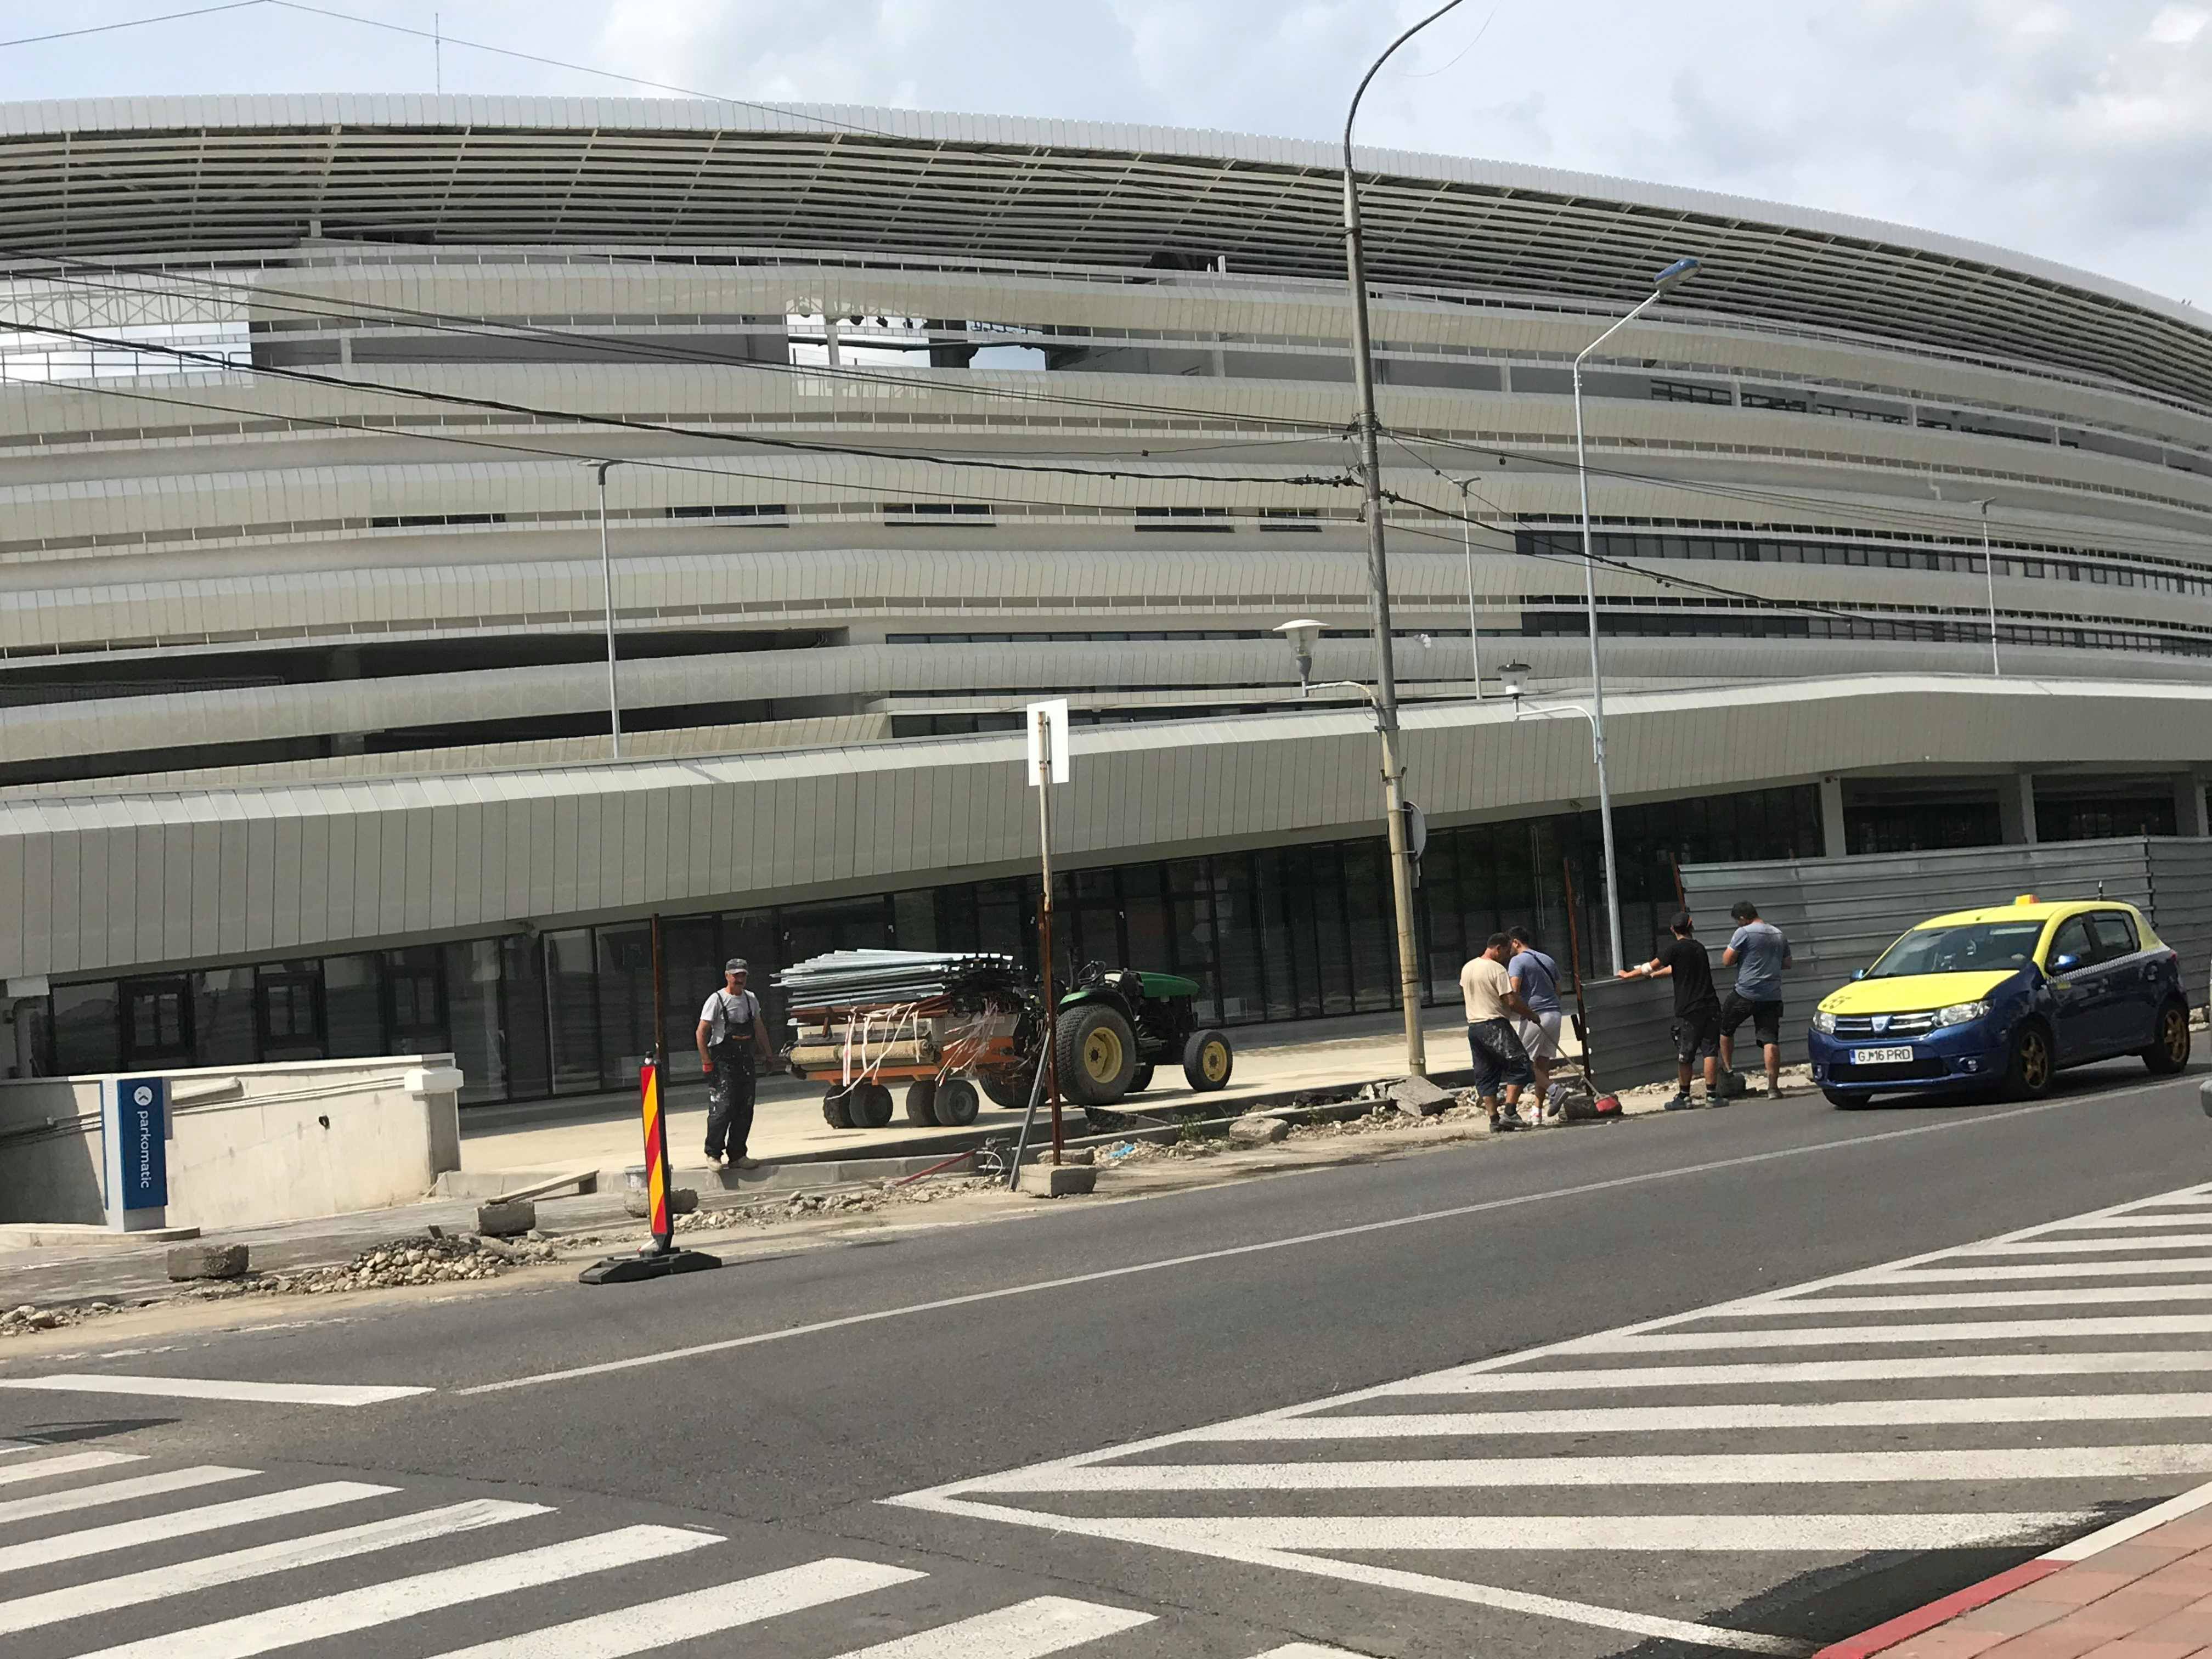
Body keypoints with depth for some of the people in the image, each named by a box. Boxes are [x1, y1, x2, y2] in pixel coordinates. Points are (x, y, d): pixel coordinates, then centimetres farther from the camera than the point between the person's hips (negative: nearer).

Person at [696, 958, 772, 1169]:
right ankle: (713, 1154, 0)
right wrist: (706, 1061, -15)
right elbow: (702, 1031, -9)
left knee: (745, 1111, 6)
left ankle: (737, 1156, 13)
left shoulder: (751, 999, 12)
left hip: (746, 1061, 6)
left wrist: (767, 1055, 22)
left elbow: (759, 1028, 24)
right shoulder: (717, 1000, -7)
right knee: (723, 1109, -12)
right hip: (722, 1062, -6)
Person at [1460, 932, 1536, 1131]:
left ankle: (1494, 1118, 9)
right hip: (1495, 1026, -8)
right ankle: (1509, 1112, -13)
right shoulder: (1497, 969, -13)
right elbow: (1512, 1001, -16)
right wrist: (1530, 1015, -1)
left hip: (1473, 1026, 8)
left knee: (1486, 1076, 11)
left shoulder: (1467, 968, 12)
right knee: (1519, 1066, -4)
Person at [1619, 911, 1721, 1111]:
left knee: (1684, 1056, 4)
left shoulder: (1674, 948, -6)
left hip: (1688, 1011, -5)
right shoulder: (1700, 948, 15)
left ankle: (1683, 1097, 10)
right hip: (1710, 1008, 5)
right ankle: (1712, 1093, 0)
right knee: (1710, 1050, 4)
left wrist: (1627, 975, 10)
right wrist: (1653, 975, 35)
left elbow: (1651, 968, -3)